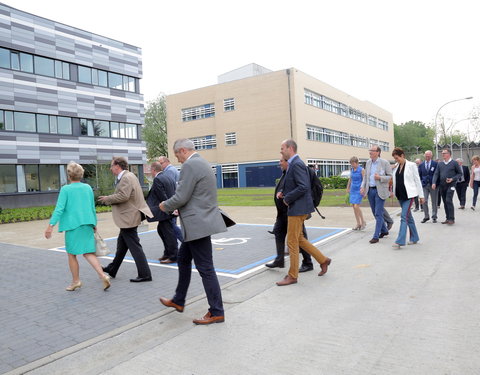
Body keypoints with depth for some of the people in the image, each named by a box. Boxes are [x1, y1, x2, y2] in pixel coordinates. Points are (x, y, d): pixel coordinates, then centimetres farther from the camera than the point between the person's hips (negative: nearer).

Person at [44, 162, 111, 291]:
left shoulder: (66, 189, -7)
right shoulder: (88, 188, 6)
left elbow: (59, 209, -14)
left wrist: (51, 225, -12)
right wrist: (94, 224, 21)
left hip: (73, 225, -4)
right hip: (87, 224, 4)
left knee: (72, 254, 12)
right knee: (88, 253, 8)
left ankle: (76, 281, 21)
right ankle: (102, 275, -8)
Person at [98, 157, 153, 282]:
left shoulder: (126, 178, -18)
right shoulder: (128, 176, 15)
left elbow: (123, 196, -27)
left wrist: (107, 199, -12)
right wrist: (109, 199, 10)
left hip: (129, 217, -11)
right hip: (128, 216, 11)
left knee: (134, 246, -5)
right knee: (121, 244, 21)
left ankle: (145, 274, 1)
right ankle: (112, 269, 36)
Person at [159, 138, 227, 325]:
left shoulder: (190, 165, -17)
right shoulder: (202, 163, 16)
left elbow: (180, 197, -19)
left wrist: (165, 206, -1)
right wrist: (181, 208, 19)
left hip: (198, 224, -11)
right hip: (199, 221, 11)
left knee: (205, 268, -3)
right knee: (183, 259, 21)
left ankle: (216, 312, 8)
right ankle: (178, 301, 36)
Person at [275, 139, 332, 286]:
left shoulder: (297, 164, -17)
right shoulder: (293, 164, 14)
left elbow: (303, 187, -25)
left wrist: (287, 198, -15)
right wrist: (282, 191, 6)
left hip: (298, 208, -10)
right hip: (296, 208, 10)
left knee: (292, 242, -1)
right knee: (298, 239, 18)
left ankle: (292, 275, 12)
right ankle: (323, 260, 28)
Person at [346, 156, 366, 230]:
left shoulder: (361, 170, -9)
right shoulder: (351, 170, 9)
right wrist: (348, 188, 25)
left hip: (359, 190, -6)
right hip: (353, 190, 6)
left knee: (356, 206, -13)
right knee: (353, 207, 5)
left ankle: (363, 222, 6)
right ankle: (358, 224, 14)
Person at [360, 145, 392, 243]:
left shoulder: (384, 163, -8)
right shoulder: (368, 162, 9)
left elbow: (390, 176, -5)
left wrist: (380, 177, -21)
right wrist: (363, 187, 3)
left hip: (380, 191, -6)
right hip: (370, 190, 6)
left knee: (378, 214, -6)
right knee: (375, 213, 14)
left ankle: (376, 236, -3)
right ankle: (384, 230, 33)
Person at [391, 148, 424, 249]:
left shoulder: (411, 165, -7)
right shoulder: (396, 167, 9)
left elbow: (417, 180, -4)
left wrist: (421, 195, -4)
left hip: (409, 194, -6)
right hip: (400, 195, 6)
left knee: (404, 216, -12)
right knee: (408, 216, 14)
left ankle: (400, 241, -13)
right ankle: (414, 238, 25)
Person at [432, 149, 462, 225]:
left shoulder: (454, 163, 0)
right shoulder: (440, 164, 11)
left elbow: (460, 173, 4)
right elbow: (436, 174, 6)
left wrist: (452, 179, -12)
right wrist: (434, 183, -9)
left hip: (450, 185, -5)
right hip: (442, 186, 5)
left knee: (449, 201, -14)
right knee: (445, 202, 8)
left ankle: (452, 219, -9)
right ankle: (448, 218, 15)